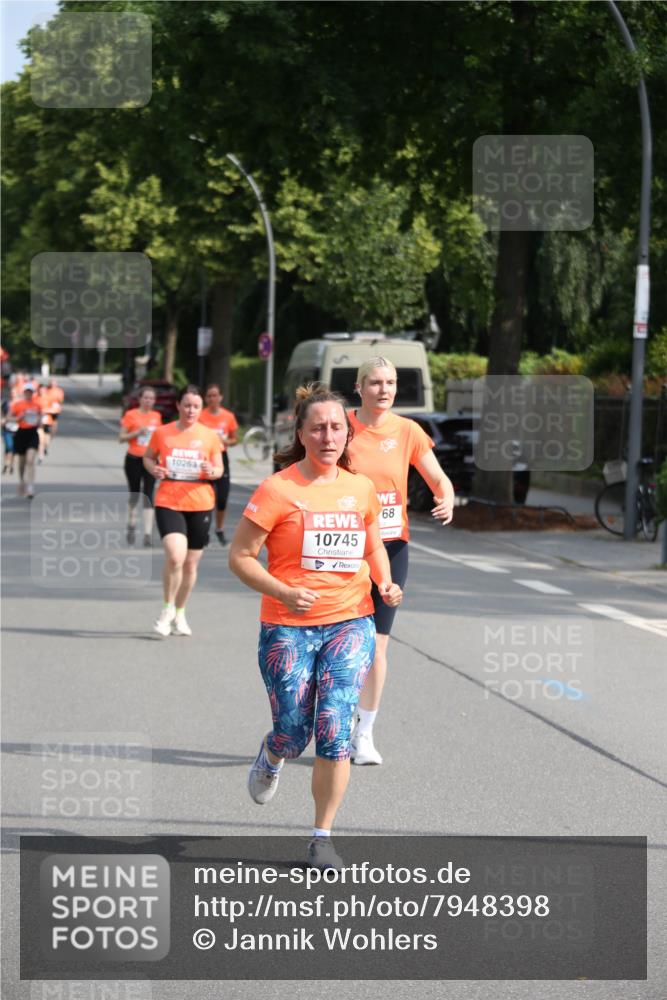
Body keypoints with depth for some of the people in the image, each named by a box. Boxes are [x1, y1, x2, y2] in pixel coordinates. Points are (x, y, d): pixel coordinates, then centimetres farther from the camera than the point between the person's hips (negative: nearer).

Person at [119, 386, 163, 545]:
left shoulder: (156, 416, 8)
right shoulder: (131, 415, -3)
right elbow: (121, 438, -3)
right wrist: (137, 432, -17)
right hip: (134, 460, -2)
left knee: (148, 496, -8)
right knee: (134, 495, 9)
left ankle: (148, 534, -12)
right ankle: (131, 526, 32)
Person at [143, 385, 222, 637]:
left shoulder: (209, 436, 4)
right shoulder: (162, 433, 2)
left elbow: (219, 468, 12)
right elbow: (148, 457, 16)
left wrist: (212, 472, -12)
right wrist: (154, 469, -6)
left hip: (200, 505, 2)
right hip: (168, 503, -2)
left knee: (191, 563, 9)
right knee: (175, 556, -20)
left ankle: (180, 613, 29)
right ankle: (167, 609, 2)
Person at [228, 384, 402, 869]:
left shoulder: (361, 489, 6)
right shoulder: (278, 489, -8)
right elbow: (240, 556, -6)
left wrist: (386, 583, 3)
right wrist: (284, 592, -20)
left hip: (351, 623, 2)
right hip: (288, 628, -2)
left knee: (334, 732, -10)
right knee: (294, 733, 0)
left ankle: (323, 837, 2)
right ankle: (271, 757, 40)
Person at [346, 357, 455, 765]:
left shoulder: (407, 431, 1)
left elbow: (438, 478, 6)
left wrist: (447, 499, -15)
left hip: (391, 547, 1)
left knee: (377, 641, 3)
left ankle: (365, 733, 14)